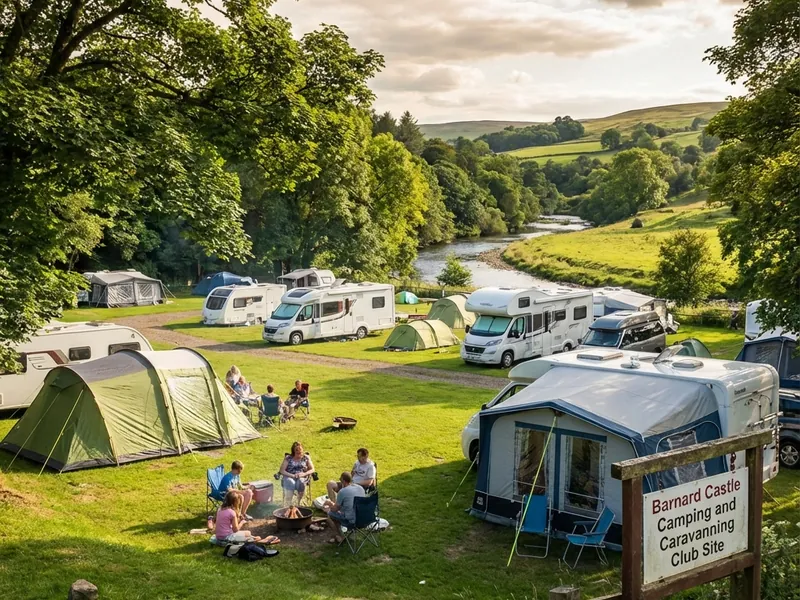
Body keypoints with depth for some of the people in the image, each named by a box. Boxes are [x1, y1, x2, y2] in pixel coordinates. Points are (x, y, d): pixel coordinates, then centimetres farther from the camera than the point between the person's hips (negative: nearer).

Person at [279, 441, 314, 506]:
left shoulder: (306, 457, 12)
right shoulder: (288, 458, 8)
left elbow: (312, 469, 8)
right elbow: (282, 470, 1)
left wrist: (304, 474, -12)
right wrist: (292, 475, -15)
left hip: (302, 478, 1)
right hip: (289, 477, -1)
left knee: (301, 483, -37)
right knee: (290, 483, -38)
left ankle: (299, 502, -26)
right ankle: (289, 503, -39)